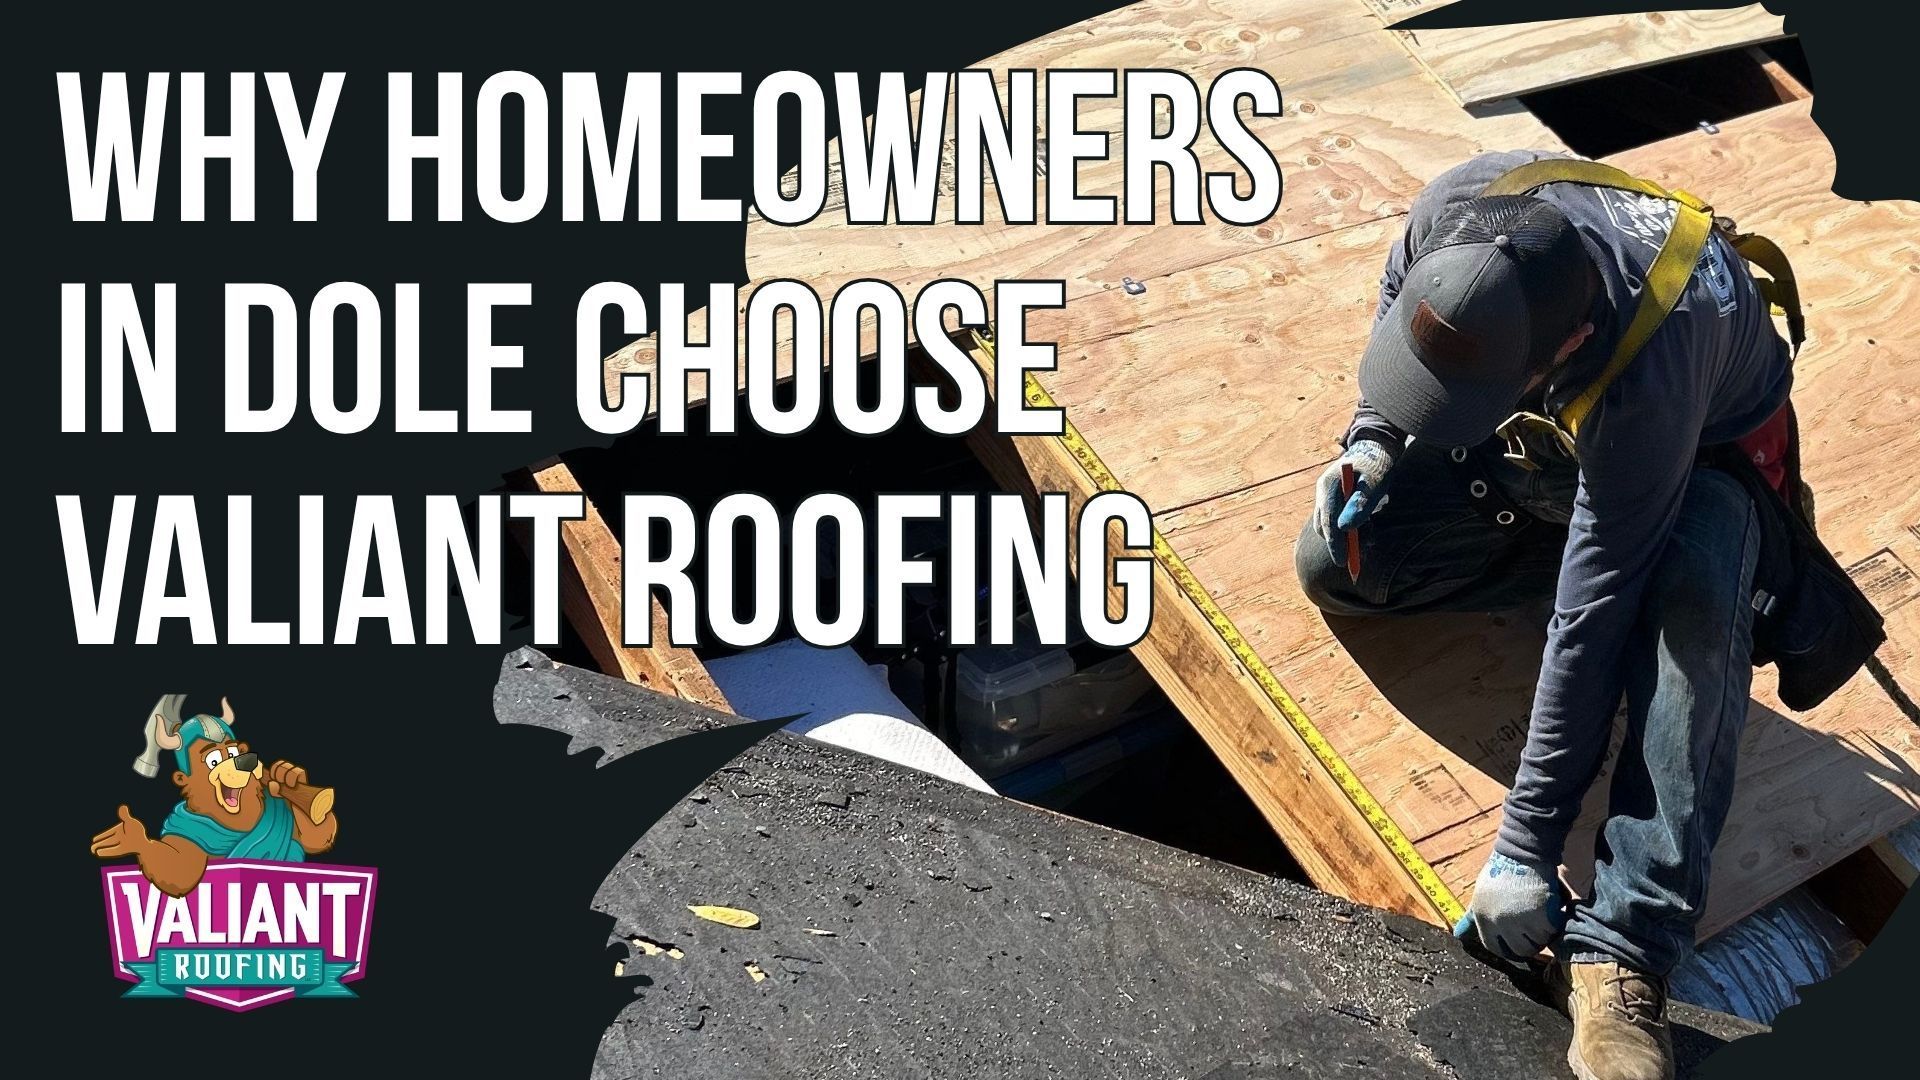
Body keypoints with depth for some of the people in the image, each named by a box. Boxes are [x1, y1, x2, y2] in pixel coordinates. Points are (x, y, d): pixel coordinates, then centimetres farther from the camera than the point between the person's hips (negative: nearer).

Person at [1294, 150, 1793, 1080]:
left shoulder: (1645, 385, -44)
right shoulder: (1456, 209, -32)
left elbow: (1589, 630, -40)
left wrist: (1524, 850, -36)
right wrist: (1375, 440, -19)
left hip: (1703, 447, -5)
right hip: (1539, 439, 6)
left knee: (1691, 619, -39)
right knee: (1331, 562, -13)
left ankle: (1618, 962, -38)